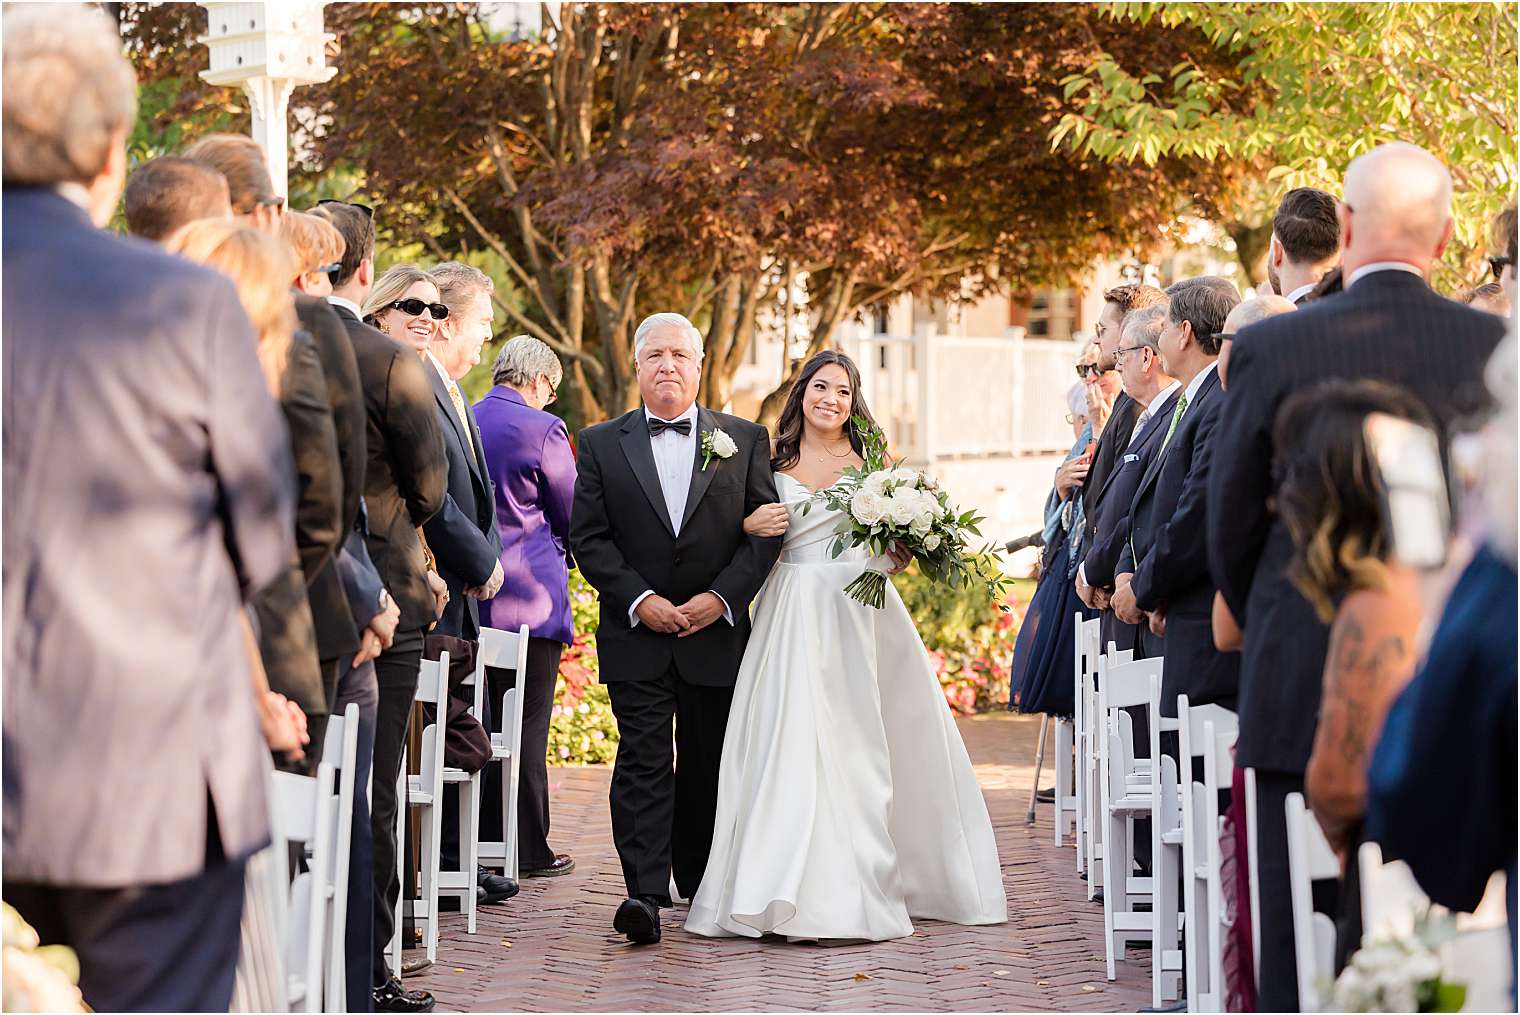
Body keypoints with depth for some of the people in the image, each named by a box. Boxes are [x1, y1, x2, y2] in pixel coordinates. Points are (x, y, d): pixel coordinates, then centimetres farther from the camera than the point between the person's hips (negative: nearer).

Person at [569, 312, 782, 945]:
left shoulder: (745, 441, 6)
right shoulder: (602, 443, 5)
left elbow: (766, 531, 2)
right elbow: (588, 536, 0)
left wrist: (722, 597, -11)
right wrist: (638, 600, -12)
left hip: (716, 632, 1)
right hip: (637, 633, -1)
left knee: (708, 766, 10)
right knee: (643, 761, -10)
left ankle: (701, 886, 25)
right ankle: (644, 893, -18)